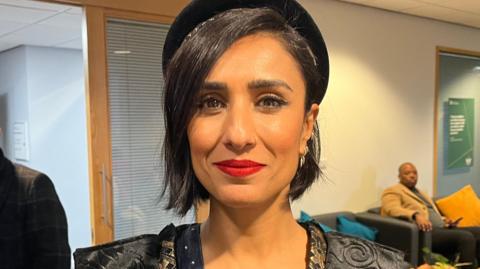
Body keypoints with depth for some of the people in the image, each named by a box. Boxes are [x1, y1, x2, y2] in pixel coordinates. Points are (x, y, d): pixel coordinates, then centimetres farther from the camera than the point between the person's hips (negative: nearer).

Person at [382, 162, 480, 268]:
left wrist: (445, 220, 9)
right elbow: (393, 209, -16)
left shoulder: (421, 193, 31)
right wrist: (416, 215, -33)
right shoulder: (392, 191, 4)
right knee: (466, 237, -27)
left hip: (441, 229, 9)